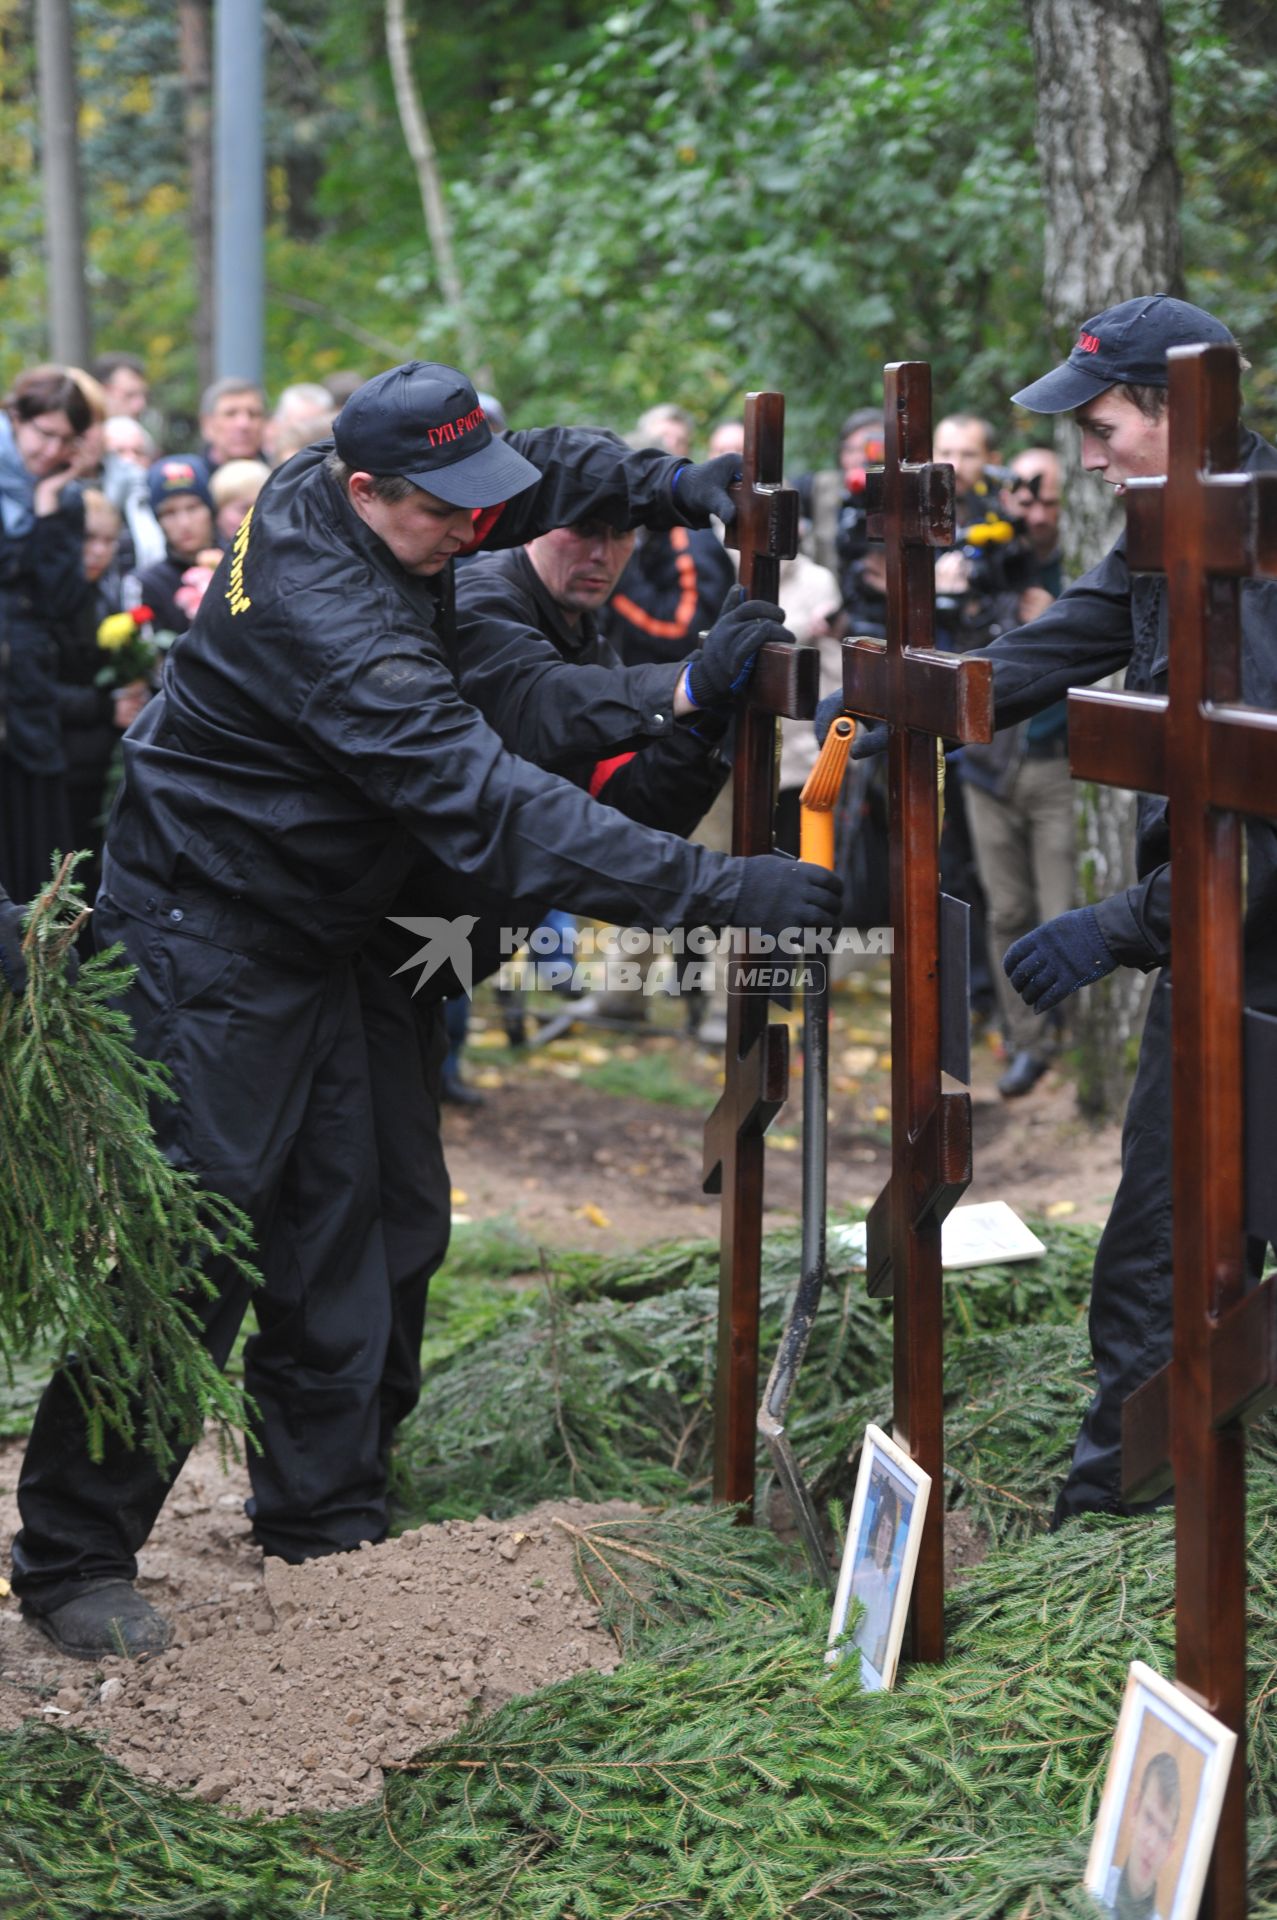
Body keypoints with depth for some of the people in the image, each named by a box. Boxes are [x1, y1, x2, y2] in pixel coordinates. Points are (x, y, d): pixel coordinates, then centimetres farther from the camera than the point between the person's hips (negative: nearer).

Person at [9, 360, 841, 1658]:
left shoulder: (331, 492, -3)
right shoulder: (331, 622, -31)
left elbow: (542, 470, 15)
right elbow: (488, 810, -37)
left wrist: (675, 486, -3)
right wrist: (716, 890, -38)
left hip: (307, 941, 10)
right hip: (205, 947, -10)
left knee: (334, 1223, 12)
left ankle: (324, 1518, 23)